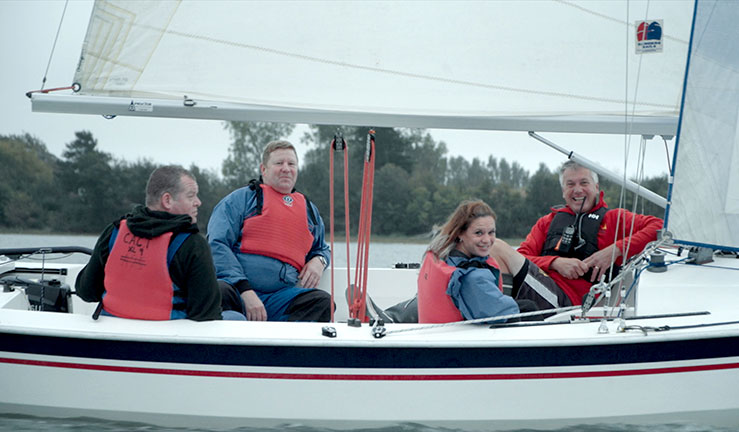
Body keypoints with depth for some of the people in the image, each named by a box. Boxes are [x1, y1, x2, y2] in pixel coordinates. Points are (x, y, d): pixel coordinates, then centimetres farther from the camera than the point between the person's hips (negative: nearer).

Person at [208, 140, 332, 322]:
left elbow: (321, 248, 42)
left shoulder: (309, 209, 26)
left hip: (281, 295, 4)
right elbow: (217, 245, -1)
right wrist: (245, 291, -15)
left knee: (323, 302, -28)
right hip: (236, 288, -3)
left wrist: (319, 261, 12)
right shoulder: (241, 198, 11)